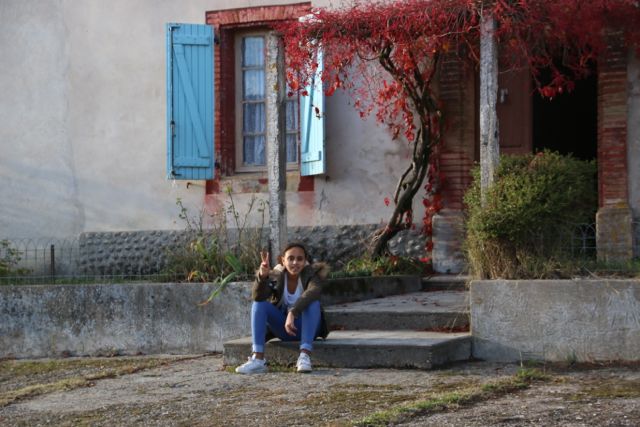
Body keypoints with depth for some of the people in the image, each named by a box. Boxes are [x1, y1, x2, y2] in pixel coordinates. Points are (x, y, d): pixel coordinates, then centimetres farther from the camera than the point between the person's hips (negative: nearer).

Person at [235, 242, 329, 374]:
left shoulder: (311, 274, -11)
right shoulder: (276, 276, -6)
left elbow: (314, 291, -35)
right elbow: (258, 297, -23)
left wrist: (293, 313, -48)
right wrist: (262, 276, -43)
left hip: (305, 328, -2)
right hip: (282, 328, 2)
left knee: (313, 303, -31)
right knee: (258, 304, -21)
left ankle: (305, 356, -40)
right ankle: (258, 359, -33)